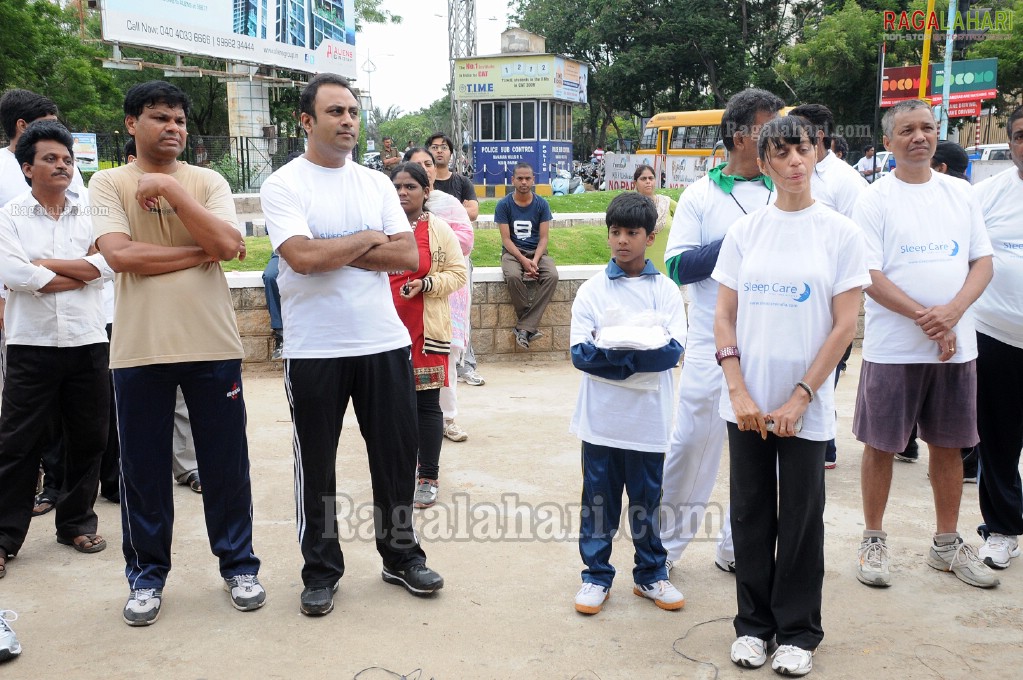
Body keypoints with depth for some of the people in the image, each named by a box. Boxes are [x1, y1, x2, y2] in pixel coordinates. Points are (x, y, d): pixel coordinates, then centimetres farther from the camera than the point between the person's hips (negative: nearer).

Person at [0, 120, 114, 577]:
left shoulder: (91, 212, 8)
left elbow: (106, 265, -8)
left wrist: (44, 264, -10)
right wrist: (80, 274, -9)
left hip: (88, 342, 3)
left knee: (88, 437, 10)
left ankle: (76, 522, 26)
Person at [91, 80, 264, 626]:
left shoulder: (208, 182, 6)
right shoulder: (108, 183, 2)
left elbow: (230, 244, -12)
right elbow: (121, 254, -13)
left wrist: (170, 187, -14)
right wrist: (202, 253, -10)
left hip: (212, 345, 1)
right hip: (139, 350, 0)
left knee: (226, 463, 8)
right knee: (143, 468, 9)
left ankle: (238, 565, 25)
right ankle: (147, 574, 26)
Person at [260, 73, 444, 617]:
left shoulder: (376, 184, 8)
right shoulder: (283, 185, -5)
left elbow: (409, 256, -3)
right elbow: (302, 256, -21)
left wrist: (333, 252, -13)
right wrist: (369, 239, -8)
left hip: (384, 343, 4)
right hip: (314, 351, -4)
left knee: (397, 455, 12)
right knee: (316, 466, 8)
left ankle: (401, 557, 30)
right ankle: (321, 571, 25)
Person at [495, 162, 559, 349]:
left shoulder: (542, 204, 4)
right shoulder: (504, 205, -1)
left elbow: (543, 238, 0)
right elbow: (506, 239, -6)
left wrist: (534, 261, -18)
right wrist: (524, 260, -20)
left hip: (537, 251, 2)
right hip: (512, 251, -2)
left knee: (552, 276, -30)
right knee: (513, 276, -36)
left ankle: (524, 328, -29)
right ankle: (531, 326, -21)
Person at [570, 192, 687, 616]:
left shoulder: (666, 291, 2)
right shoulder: (592, 291, 0)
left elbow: (673, 350, -10)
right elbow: (580, 353, -9)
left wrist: (615, 353, -20)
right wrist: (640, 356, -17)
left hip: (649, 418, 1)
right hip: (602, 418, 0)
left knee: (647, 500, 12)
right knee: (599, 500, 8)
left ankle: (651, 575, 29)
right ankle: (596, 576, 23)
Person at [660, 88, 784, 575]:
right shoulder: (701, 195, -1)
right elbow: (678, 266, -8)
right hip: (714, 347, -4)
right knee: (693, 444, 1)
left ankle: (737, 548, 24)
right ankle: (665, 545, 17)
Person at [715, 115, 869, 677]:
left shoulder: (840, 233, -3)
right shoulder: (744, 232, 4)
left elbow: (844, 326, -5)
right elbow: (723, 319, 4)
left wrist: (799, 398, -10)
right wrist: (738, 392, -6)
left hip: (806, 407, -2)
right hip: (747, 403, 2)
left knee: (801, 519, 6)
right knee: (750, 514, 10)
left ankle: (798, 631, 23)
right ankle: (753, 623, 26)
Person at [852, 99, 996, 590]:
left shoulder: (959, 193, 8)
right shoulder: (875, 199, -4)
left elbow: (983, 261, 6)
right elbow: (869, 276, -11)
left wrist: (953, 312, -12)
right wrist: (924, 318, -18)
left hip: (957, 345, 4)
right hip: (893, 347, -4)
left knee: (949, 444, 12)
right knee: (881, 445, 4)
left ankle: (946, 544, 26)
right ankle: (874, 541, 18)